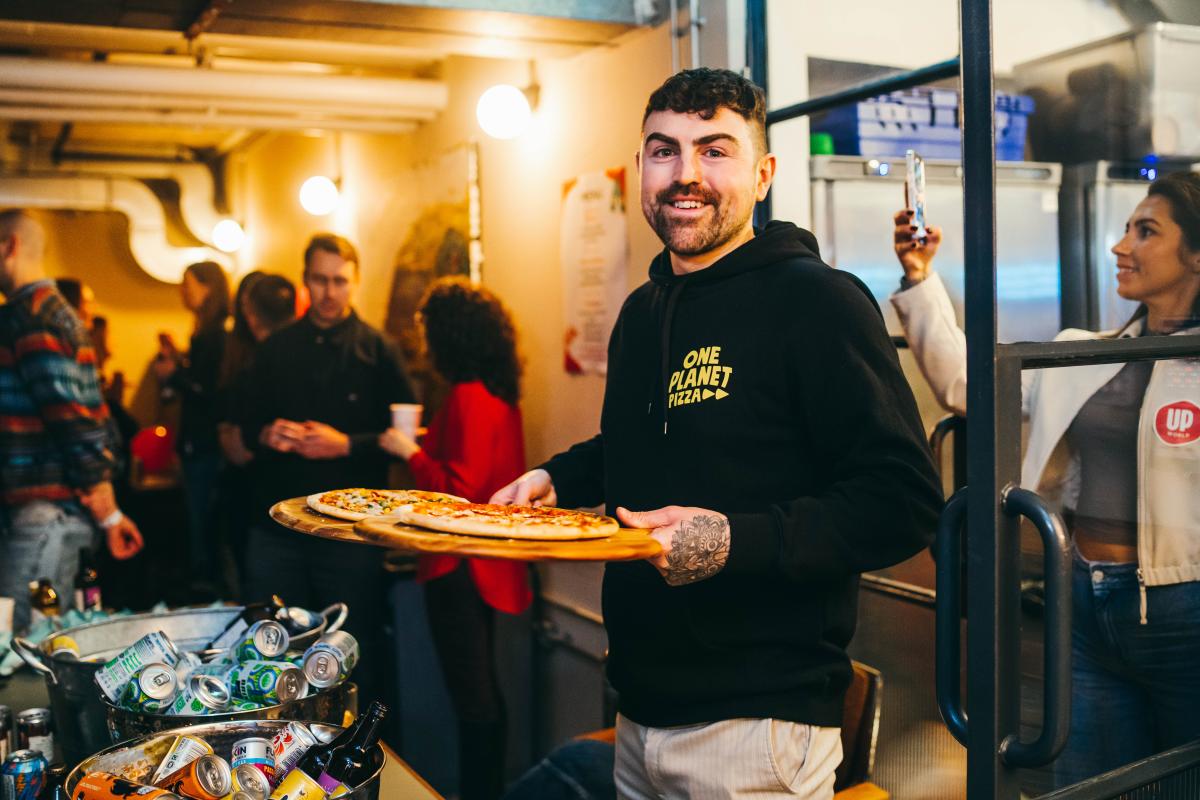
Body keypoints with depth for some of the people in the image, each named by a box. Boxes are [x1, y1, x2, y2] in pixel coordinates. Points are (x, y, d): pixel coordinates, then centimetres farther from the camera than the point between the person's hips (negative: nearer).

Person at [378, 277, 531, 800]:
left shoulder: (468, 397, -18)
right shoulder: (498, 394, 9)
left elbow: (458, 490, -20)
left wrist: (409, 451, -9)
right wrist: (428, 441, 12)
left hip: (459, 566, -10)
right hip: (483, 561, 10)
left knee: (471, 695, -2)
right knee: (482, 685, 19)